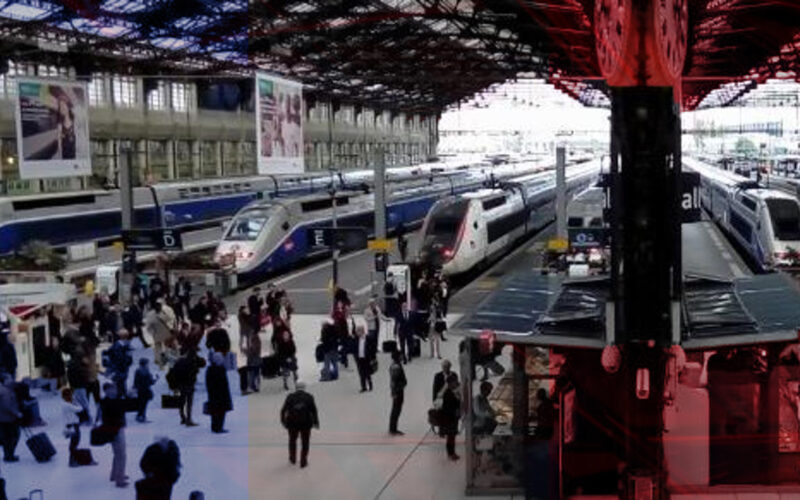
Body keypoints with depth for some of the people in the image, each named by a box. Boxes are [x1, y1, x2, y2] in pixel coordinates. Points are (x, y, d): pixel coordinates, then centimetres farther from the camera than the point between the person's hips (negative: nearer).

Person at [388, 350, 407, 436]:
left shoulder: (395, 366, 9)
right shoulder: (396, 367, -22)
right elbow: (393, 381, -24)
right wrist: (394, 393, -22)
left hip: (398, 390, 10)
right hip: (398, 391, -10)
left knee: (396, 410, 16)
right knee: (396, 410, -2)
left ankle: (393, 429, 25)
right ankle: (393, 430, 4)